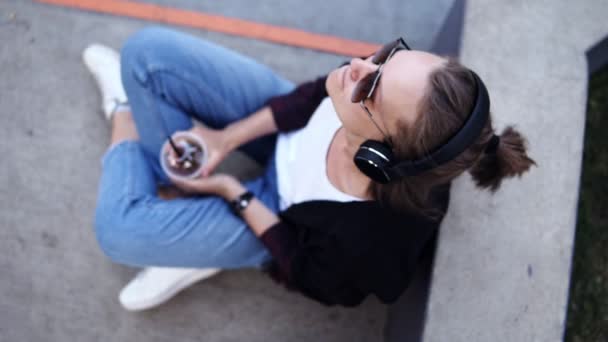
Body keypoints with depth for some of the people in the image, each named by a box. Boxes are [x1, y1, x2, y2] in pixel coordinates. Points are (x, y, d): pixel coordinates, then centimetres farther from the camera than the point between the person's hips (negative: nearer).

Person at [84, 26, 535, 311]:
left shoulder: (366, 238, -43)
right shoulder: (406, 90, -33)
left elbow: (316, 278, -18)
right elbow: (320, 94, -10)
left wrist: (234, 194, -14)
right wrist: (228, 137, -11)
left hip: (279, 215, -3)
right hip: (292, 131, 4)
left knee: (119, 229, -10)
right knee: (146, 51, -6)